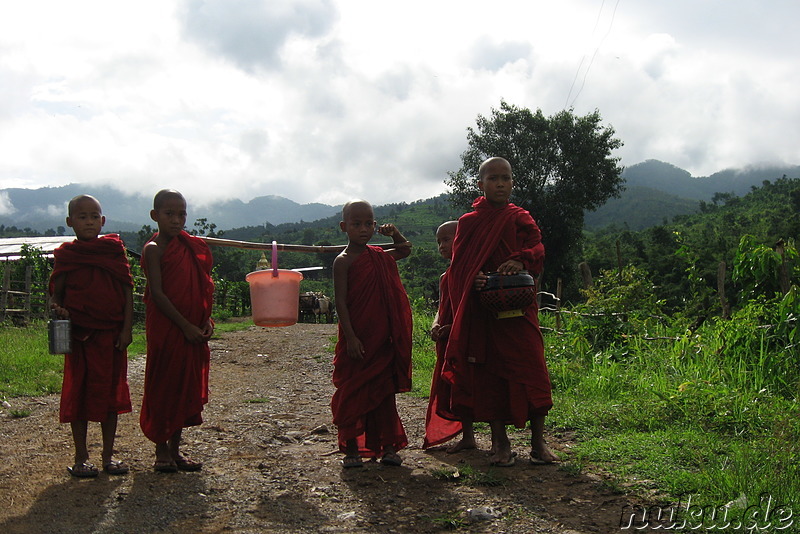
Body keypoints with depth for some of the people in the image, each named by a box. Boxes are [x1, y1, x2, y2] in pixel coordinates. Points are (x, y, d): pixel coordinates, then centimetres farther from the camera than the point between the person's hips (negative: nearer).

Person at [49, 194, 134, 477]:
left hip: (112, 334, 1)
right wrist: (57, 307, -17)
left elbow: (127, 291, 3)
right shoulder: (66, 255, 3)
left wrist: (126, 328, -4)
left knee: (111, 393, 8)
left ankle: (108, 455, 20)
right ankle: (81, 457, 16)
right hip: (79, 334, -1)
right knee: (79, 393, 5)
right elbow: (56, 292, 6)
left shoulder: (114, 250, 5)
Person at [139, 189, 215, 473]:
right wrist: (185, 325, -17)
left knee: (187, 386, 10)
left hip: (193, 330, 6)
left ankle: (175, 449, 21)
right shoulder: (154, 249, -7)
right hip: (165, 329, -6)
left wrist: (206, 321, -1)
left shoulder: (192, 247, 11)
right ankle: (161, 451, 11)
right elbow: (157, 294, -14)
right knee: (162, 387, 1)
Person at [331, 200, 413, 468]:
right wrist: (350, 336, -19)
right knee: (352, 393, 2)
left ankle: (388, 446, 17)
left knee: (385, 392, 9)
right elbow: (341, 302, -12)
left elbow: (405, 250, 33)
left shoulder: (380, 256, 11)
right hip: (357, 340, -5)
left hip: (383, 340, 5)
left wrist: (395, 233, 13)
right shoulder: (343, 261, -6)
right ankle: (351, 449, 13)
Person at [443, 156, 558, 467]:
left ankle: (538, 442, 8)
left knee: (531, 369, -4)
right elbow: (458, 266, 5)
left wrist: (521, 261, -23)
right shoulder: (468, 222, 8)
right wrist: (473, 279, -15)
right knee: (488, 372, 3)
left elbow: (537, 249, -2)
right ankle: (499, 442, 14)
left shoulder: (520, 219, 9)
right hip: (481, 312, 0)